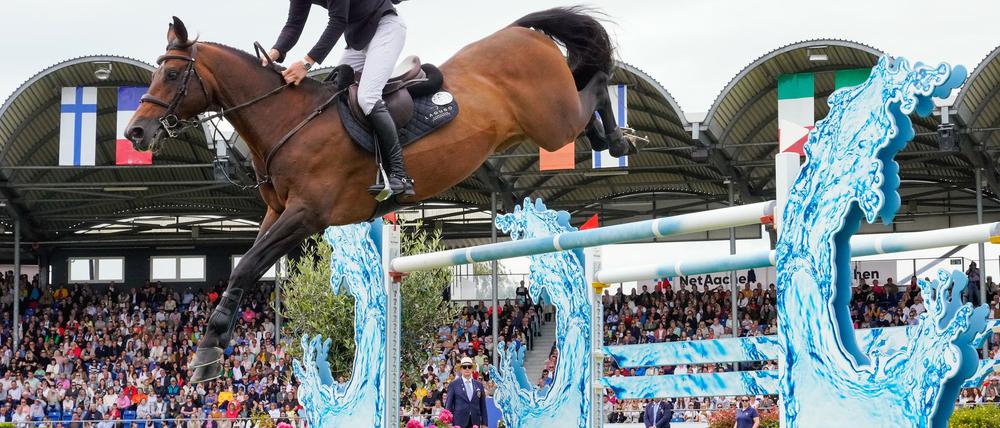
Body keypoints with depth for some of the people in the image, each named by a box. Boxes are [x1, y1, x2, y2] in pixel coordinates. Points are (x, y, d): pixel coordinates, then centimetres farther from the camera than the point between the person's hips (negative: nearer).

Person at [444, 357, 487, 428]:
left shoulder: (479, 385, 12)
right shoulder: (453, 384, 4)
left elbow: (483, 406, 12)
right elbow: (448, 405, 3)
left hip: (475, 422, 3)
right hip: (459, 422, -3)